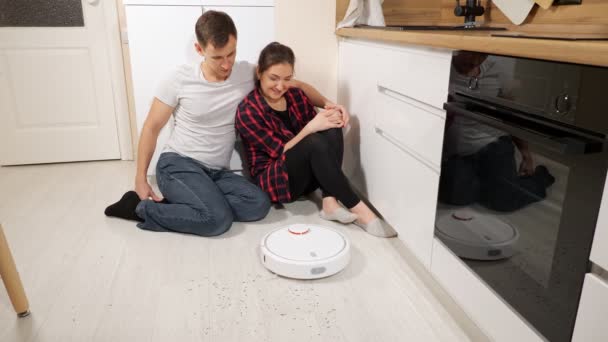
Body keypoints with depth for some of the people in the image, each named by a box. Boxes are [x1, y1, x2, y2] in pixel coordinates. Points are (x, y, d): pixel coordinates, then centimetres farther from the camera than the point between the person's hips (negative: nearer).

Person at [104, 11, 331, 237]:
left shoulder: (248, 74, -1)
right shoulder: (180, 80, -8)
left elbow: (296, 86, 8)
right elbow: (151, 128, 0)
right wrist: (140, 179, -2)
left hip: (216, 172, 5)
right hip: (178, 164, -4)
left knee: (259, 205, -22)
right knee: (219, 220, -29)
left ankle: (176, 205, -10)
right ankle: (140, 208, -8)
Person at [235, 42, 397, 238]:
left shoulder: (296, 95, 4)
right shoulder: (247, 111, -14)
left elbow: (316, 125, 3)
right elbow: (280, 152, -17)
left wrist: (332, 117, -20)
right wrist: (311, 127, -29)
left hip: (307, 176, 6)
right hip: (273, 181, -6)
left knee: (333, 130, -22)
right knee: (315, 142, -33)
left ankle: (330, 202, -29)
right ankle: (358, 210, -29)